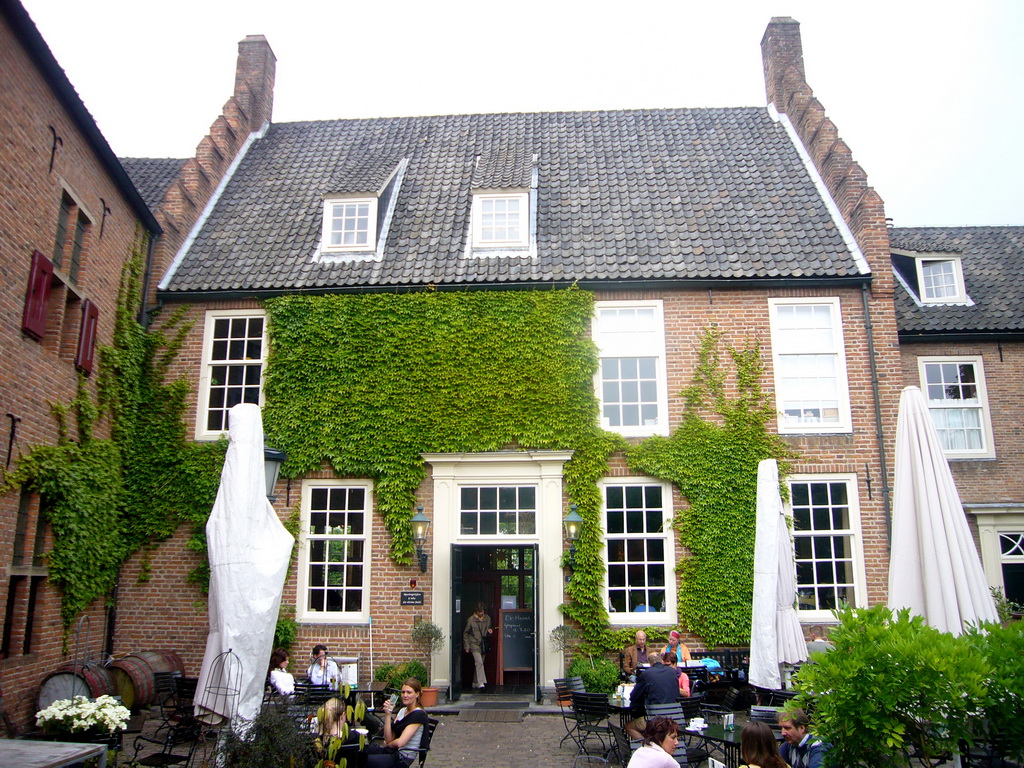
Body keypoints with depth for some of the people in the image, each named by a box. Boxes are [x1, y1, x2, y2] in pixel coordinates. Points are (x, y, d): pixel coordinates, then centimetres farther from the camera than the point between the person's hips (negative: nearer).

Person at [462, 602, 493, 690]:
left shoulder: (487, 619, 5)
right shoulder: (471, 620, -7)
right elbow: (465, 633, 1)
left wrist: (489, 631, -4)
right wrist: (466, 646, -2)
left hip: (483, 645, 4)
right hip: (474, 644, -4)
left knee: (479, 663, 8)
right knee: (479, 662, -19)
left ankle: (475, 683, 20)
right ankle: (481, 682, -20)